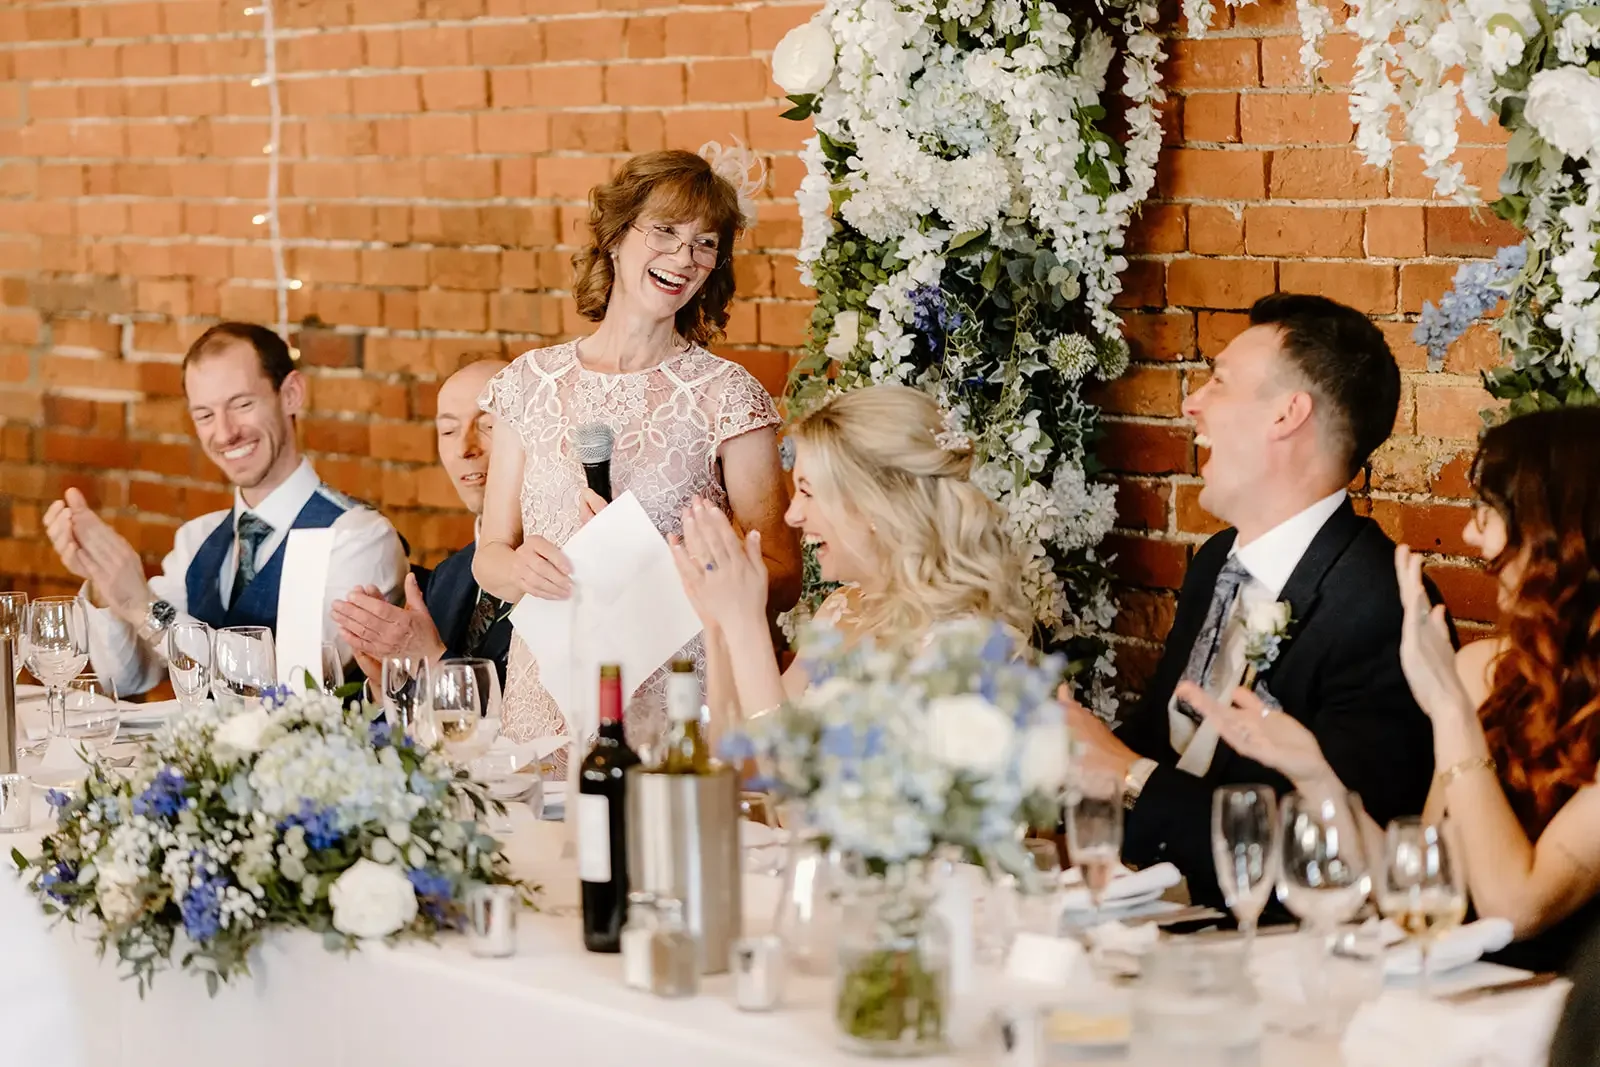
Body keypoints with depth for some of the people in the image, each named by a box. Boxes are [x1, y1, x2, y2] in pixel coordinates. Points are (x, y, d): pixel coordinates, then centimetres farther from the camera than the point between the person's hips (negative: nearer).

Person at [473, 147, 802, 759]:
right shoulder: (531, 383, 8)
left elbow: (781, 579, -4)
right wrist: (520, 567, -10)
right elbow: (489, 555, 12)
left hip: (675, 706, -2)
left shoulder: (726, 396, -1)